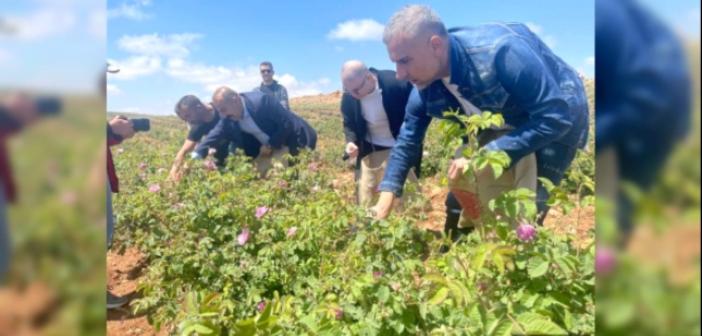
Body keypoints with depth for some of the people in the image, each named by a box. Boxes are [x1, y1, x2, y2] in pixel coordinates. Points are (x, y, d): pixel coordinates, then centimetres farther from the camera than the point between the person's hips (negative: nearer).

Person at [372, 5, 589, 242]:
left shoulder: (499, 51, -38)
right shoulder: (426, 83, -15)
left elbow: (555, 116, -36)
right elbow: (408, 138, -5)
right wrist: (386, 196, -13)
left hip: (557, 118, -6)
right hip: (504, 125, 7)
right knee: (462, 179, 3)